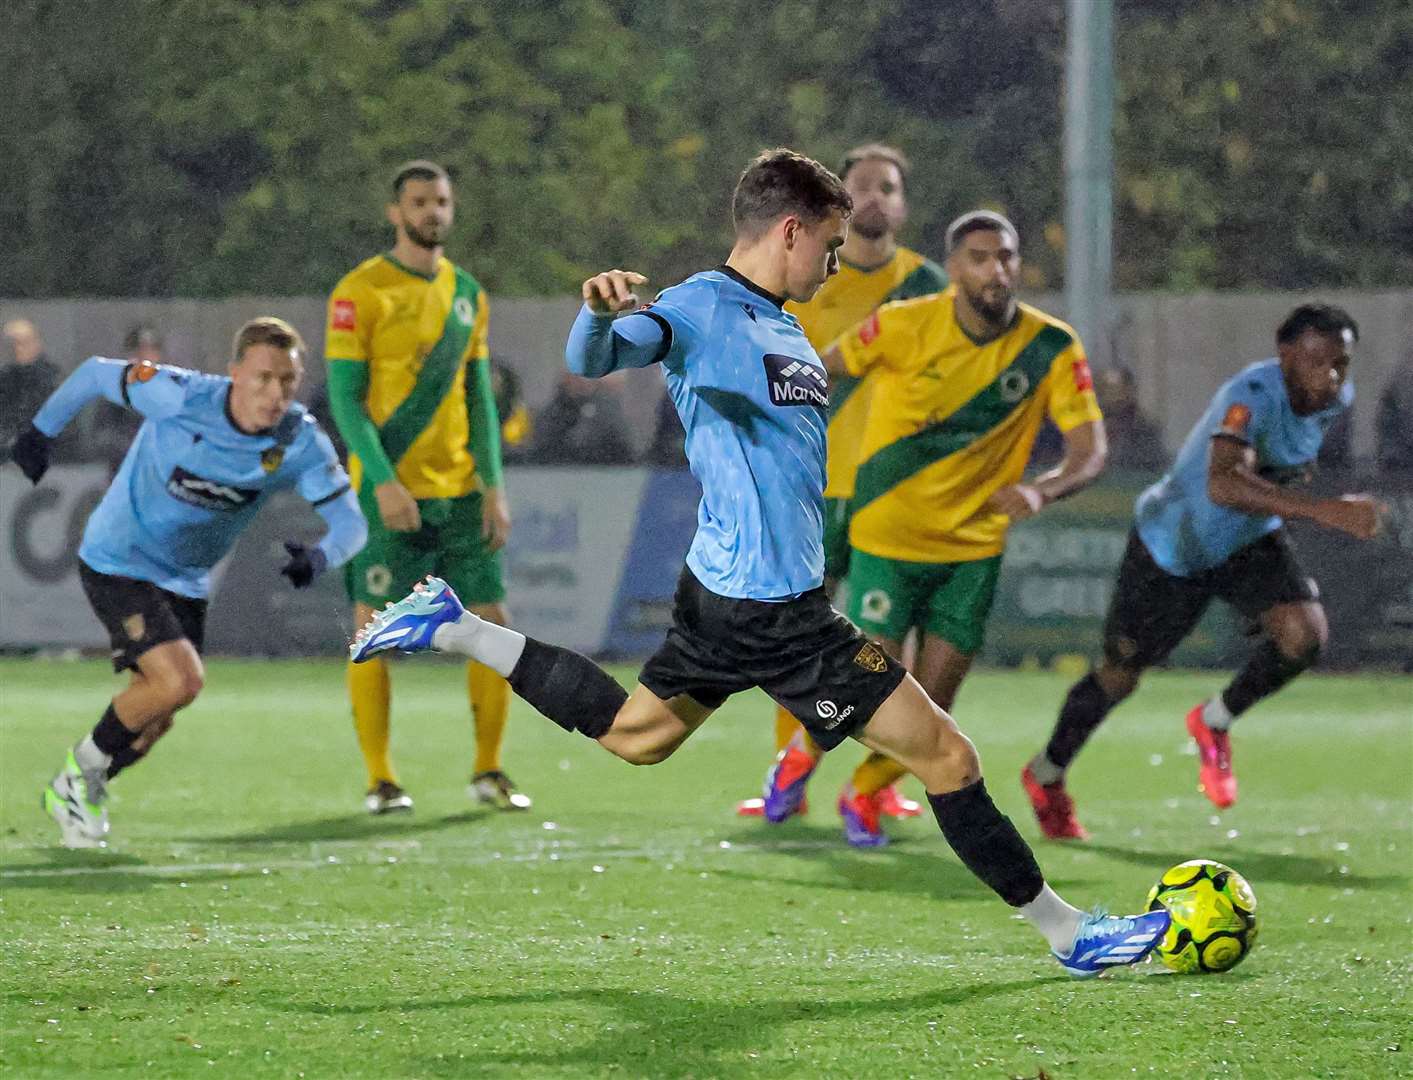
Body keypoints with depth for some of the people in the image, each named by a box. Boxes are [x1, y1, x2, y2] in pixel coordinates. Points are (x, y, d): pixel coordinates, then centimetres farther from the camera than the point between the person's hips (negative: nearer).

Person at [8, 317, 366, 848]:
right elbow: (95, 373, -9)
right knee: (179, 681, -22)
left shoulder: (301, 443, -17)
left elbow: (350, 520, -18)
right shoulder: (181, 396, -26)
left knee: (156, 717, 10)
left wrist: (320, 557, -39)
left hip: (185, 580, 5)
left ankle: (76, 792, 37)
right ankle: (83, 769, 2)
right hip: (117, 561, -5)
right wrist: (41, 430, -2)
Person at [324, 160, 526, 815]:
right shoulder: (361, 293, -5)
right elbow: (343, 396, -9)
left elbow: (478, 397, 15)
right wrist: (383, 480, -19)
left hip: (460, 491, 5)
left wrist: (493, 486, 6)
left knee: (492, 626, 2)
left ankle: (488, 772, 13)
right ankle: (380, 780, 4)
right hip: (390, 495, -5)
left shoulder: (467, 294, 13)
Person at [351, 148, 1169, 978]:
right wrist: (598, 312, -49)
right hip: (770, 608, -10)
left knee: (635, 735, 26)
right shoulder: (703, 309, -14)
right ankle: (1068, 932, 3)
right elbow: (594, 362, -28)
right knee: (945, 755, -5)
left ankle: (452, 629, 26)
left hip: (729, 592, 10)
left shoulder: (784, 327, 14)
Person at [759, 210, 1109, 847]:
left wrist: (1041, 491, -33)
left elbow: (1090, 450, -14)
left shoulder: (1051, 348, -11)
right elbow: (818, 369, 1)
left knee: (930, 712, 4)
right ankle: (804, 751, 27)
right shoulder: (905, 327, -15)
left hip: (974, 549, 3)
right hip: (888, 537, -2)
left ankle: (864, 794, 34)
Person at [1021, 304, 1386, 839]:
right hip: (1171, 548, -6)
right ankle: (1046, 776, 37)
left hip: (1250, 542, 6)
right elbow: (1222, 483, -56)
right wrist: (1322, 509, -64)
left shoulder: (1336, 396, -13)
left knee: (1305, 633, -21)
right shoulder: (1256, 394, -38)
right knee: (1120, 676, 9)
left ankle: (1213, 724, 7)